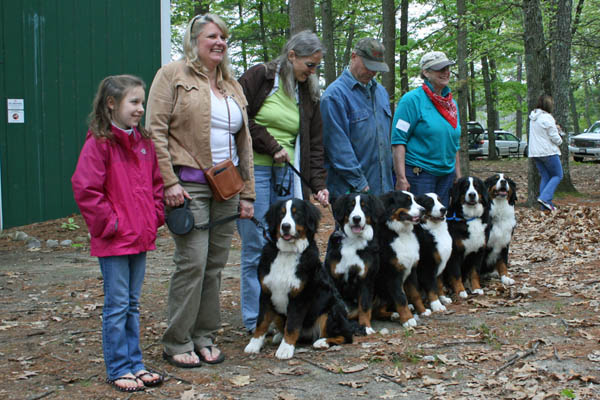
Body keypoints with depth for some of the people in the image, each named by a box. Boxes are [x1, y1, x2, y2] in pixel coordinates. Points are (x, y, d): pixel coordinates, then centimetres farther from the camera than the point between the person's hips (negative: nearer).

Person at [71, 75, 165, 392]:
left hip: (140, 238, 7)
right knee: (117, 306, 1)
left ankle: (134, 363, 24)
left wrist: (155, 217, 8)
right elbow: (85, 190, -16)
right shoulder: (99, 143, -12)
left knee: (132, 305, 15)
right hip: (113, 241, -7)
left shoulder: (144, 143, 11)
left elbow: (157, 183, 20)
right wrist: (109, 223, -14)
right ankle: (118, 369, 12)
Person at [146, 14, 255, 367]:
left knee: (215, 265, 8)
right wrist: (169, 182, -15)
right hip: (189, 185, -6)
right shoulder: (173, 75, 0)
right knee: (192, 262, -8)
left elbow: (244, 142, 20)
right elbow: (156, 130, -7)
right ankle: (177, 343, 5)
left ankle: (204, 337, 19)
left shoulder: (233, 86, 19)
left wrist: (247, 193, 15)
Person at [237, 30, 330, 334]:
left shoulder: (309, 94, 14)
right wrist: (271, 146, -8)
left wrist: (318, 184, 2)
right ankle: (254, 320, 7)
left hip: (287, 173, 5)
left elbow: (314, 143, 12)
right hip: (253, 169, -5)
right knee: (256, 247, -3)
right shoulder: (258, 77, -2)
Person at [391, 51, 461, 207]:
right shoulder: (412, 99, -8)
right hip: (418, 173, -7)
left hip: (447, 173, 7)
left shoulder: (451, 103, 14)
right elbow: (398, 140, -13)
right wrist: (401, 178, -19)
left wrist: (458, 176, 17)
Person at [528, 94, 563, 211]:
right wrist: (559, 141, 7)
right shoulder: (547, 118, -16)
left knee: (544, 177, 13)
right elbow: (554, 137, -14)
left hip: (535, 152, 8)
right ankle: (545, 198, -12)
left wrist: (555, 129, 9)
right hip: (548, 151, -8)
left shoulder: (533, 118, 11)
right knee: (558, 175, 3)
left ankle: (546, 204, 10)